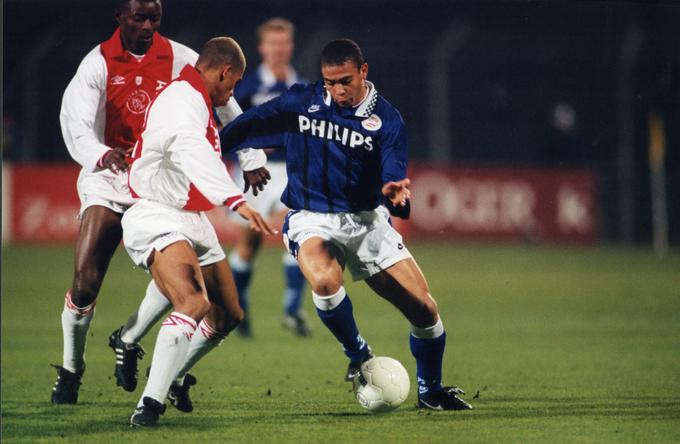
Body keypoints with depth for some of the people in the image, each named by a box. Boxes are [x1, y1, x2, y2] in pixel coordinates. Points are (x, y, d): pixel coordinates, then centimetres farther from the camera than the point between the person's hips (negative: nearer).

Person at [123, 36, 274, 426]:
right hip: (159, 219, -11)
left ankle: (169, 379, 35)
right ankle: (150, 406, -34)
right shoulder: (183, 99, -16)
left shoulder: (195, 101, 19)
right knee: (194, 303, -31)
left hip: (194, 224, 11)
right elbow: (194, 154, -37)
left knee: (228, 315, 15)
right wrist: (237, 200, -50)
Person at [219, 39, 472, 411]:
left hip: (367, 222, 2)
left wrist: (395, 192, -37)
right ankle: (359, 355, -9)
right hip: (312, 221, -2)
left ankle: (430, 391, 23)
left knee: (425, 310, -5)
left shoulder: (386, 119, -5)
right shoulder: (300, 104, -5)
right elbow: (244, 128, 5)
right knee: (324, 280, -37)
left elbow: (394, 178, -13)